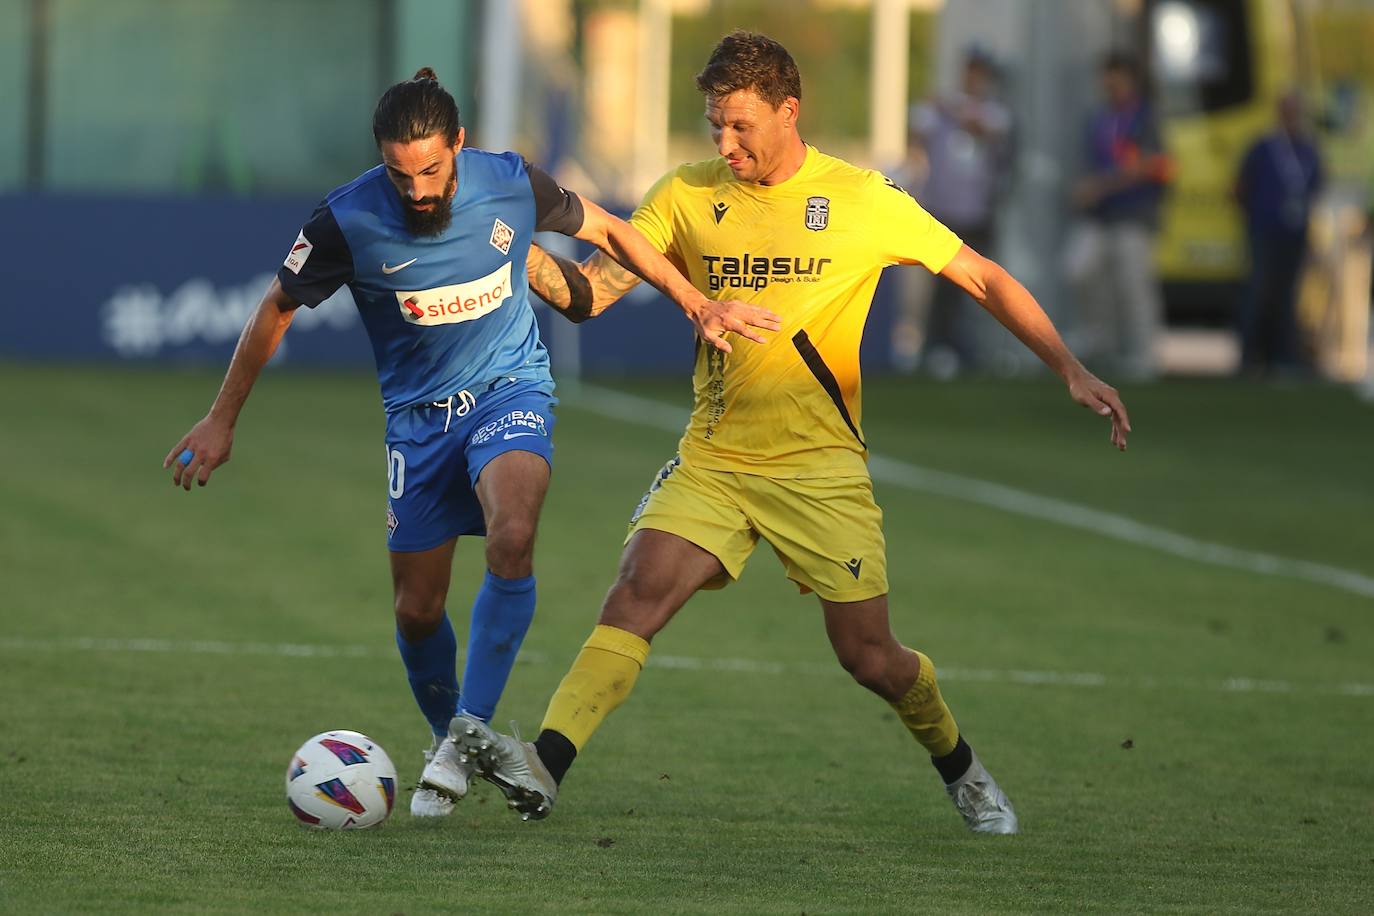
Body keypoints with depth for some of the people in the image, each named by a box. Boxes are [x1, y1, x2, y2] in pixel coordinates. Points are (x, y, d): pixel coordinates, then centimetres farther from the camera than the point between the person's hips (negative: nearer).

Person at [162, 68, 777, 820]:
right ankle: (445, 738, 33)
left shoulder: (510, 186, -17)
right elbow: (276, 310, -3)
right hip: (418, 412, 1)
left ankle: (470, 733, -20)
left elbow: (604, 230, 3)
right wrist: (220, 422, 1)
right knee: (417, 610, 3)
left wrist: (696, 304, 6)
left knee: (512, 540, -29)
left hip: (509, 388, -1)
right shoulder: (350, 221, -19)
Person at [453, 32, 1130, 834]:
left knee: (869, 655, 0)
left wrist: (1071, 369, -5)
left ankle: (960, 768, 29)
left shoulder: (863, 200, -4)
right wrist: (531, 265, -26)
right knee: (639, 589, -21)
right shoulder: (689, 197, 3)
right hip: (713, 459, 2)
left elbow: (983, 279, 2)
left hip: (821, 466, -2)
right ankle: (543, 767, -31)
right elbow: (592, 293, -4)